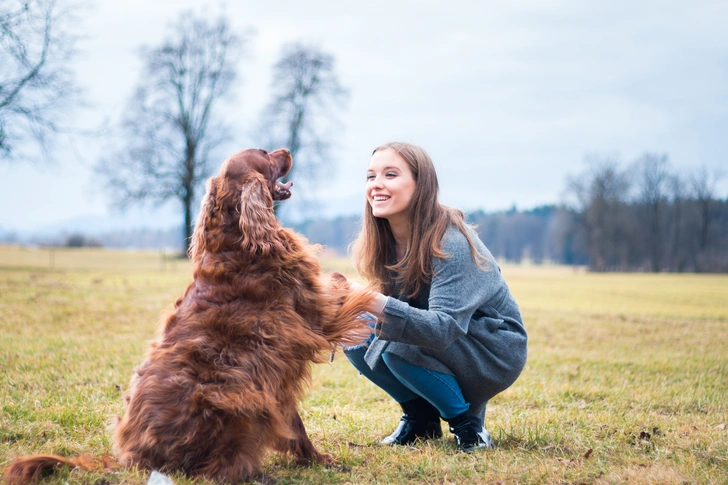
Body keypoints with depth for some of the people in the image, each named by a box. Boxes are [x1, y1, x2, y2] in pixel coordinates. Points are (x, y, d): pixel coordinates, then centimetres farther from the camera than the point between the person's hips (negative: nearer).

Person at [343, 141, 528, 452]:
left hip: (495, 353, -7)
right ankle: (421, 417, 6)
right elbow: (390, 307, -3)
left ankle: (467, 420, -7)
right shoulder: (384, 242, -5)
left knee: (399, 345, -30)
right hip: (436, 339, 7)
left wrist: (379, 306, -49)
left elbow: (445, 328, -36)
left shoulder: (451, 243, -27)